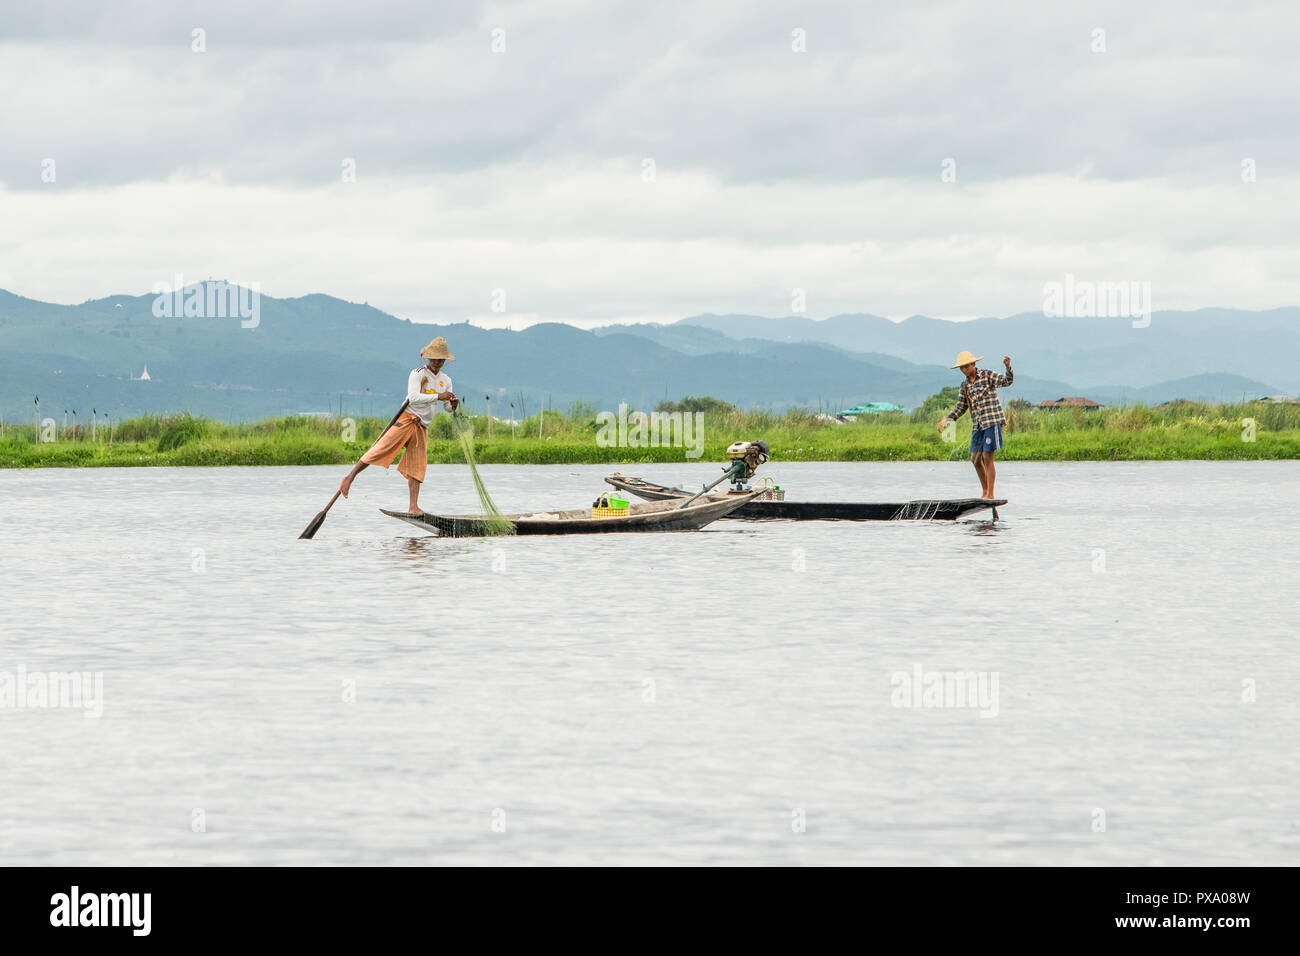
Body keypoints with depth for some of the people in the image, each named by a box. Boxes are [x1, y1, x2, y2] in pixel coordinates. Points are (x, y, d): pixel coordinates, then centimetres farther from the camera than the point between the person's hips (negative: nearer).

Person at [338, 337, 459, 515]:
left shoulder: (446, 380, 15)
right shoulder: (418, 374, -5)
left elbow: (448, 407, 21)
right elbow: (413, 397, -21)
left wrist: (453, 405, -3)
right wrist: (438, 397, -24)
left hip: (421, 427, 6)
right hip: (406, 419, -6)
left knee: (416, 467, 0)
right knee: (381, 449, -16)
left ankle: (413, 507, -2)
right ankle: (350, 478, -9)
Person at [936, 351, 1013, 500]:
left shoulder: (987, 375, -2)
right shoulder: (965, 385, 14)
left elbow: (1006, 381, -14)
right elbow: (961, 408, 17)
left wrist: (1008, 367, -33)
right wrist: (947, 419, 4)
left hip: (992, 421, -7)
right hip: (977, 425, 7)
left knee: (987, 457, -10)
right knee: (976, 459, 7)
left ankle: (990, 494, -7)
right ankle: (984, 492, 20)